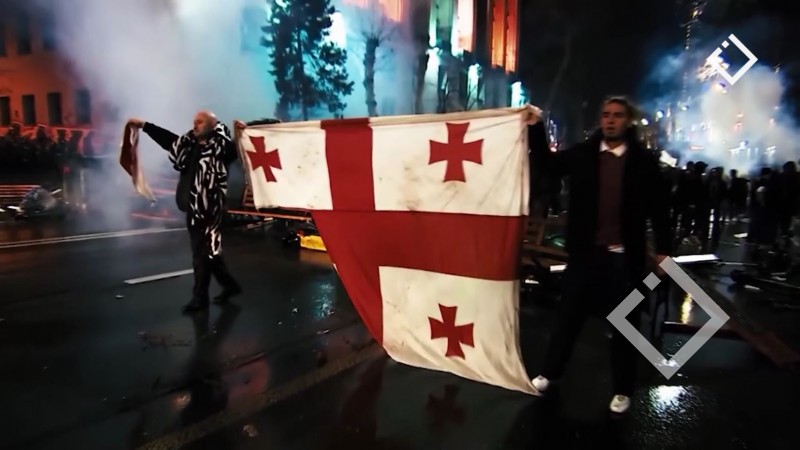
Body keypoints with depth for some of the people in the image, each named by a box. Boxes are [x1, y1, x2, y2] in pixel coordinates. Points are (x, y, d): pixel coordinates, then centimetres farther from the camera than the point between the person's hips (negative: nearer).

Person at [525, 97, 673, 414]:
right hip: (585, 252, 1)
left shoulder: (645, 161, -2)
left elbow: (659, 209, 0)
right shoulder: (582, 154, 2)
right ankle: (550, 373, 30)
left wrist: (663, 250, -3)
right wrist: (536, 128, -6)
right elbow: (546, 167, 4)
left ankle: (623, 390, 28)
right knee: (569, 316, 13)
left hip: (624, 256, -1)